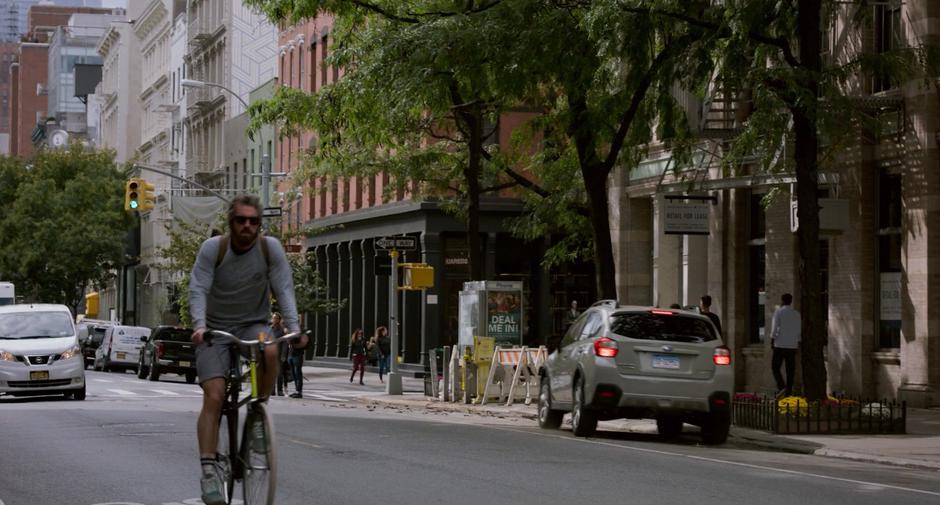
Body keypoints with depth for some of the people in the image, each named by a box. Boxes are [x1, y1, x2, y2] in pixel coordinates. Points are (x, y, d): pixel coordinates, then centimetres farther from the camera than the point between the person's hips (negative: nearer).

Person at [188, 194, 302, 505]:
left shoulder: (270, 248, -8)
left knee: (270, 351, -35)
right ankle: (209, 470, -16)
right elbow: (198, 289, -17)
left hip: (252, 325, 1)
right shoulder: (212, 248, -11)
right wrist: (199, 325, -33)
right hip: (216, 328, -1)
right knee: (213, 397, -16)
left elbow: (284, 289, -12)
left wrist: (293, 327, -26)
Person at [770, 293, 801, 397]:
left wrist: (772, 341, -6)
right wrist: (798, 344, 15)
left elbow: (775, 327, -10)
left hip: (780, 345, -4)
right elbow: (799, 331, 9)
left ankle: (781, 387, -16)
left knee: (775, 367, 3)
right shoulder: (796, 314, 8)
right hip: (792, 345, 4)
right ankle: (788, 391, 2)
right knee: (790, 370, 6)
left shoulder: (778, 311, -4)